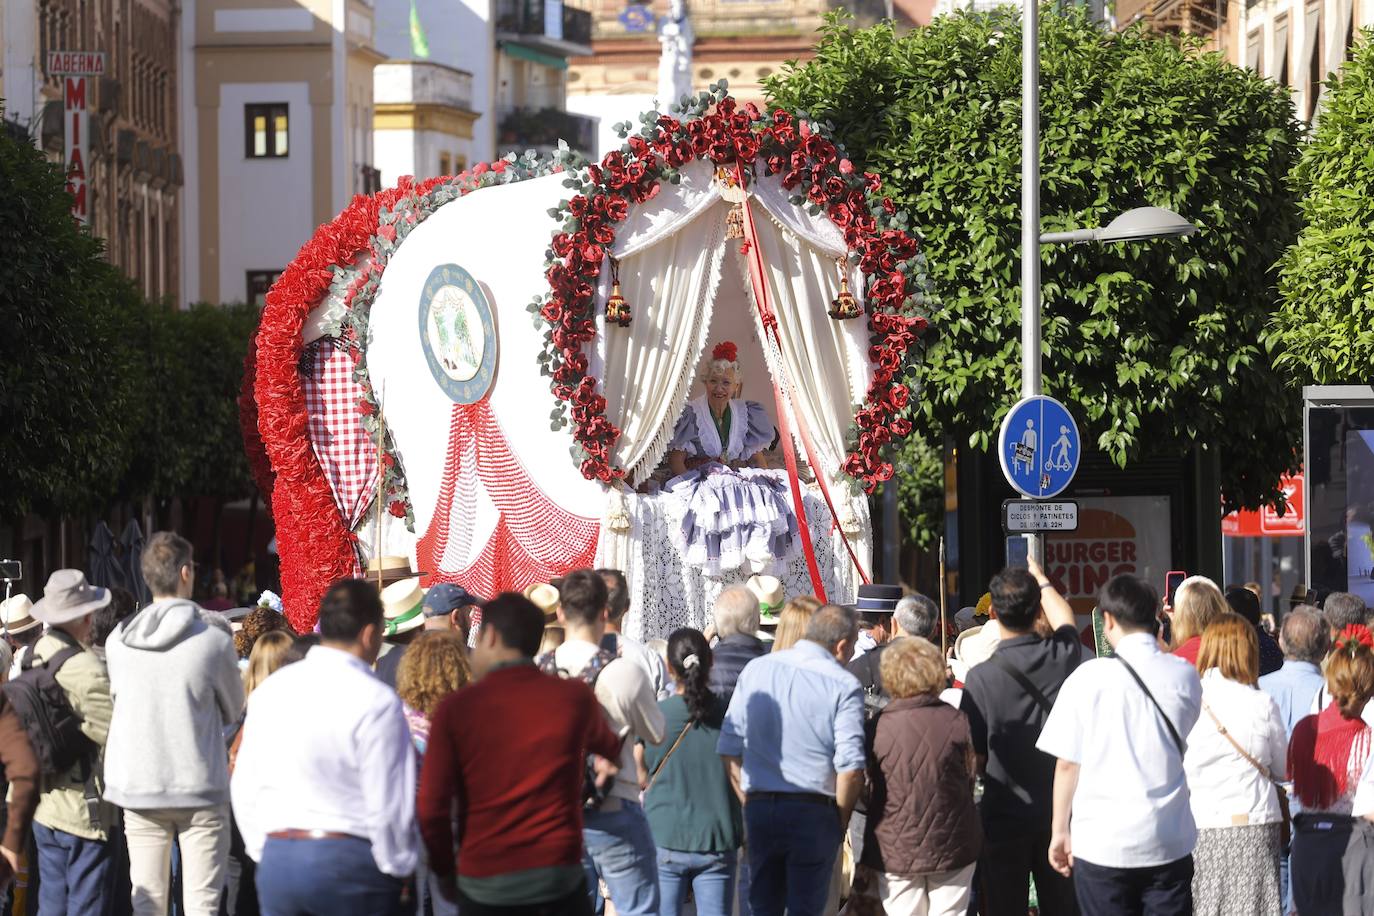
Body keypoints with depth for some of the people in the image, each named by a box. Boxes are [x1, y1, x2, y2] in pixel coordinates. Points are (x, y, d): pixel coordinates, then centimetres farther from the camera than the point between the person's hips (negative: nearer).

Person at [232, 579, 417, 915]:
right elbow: (390, 805, -11)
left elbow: (244, 788, 11)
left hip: (276, 862, 6)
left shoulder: (270, 690, 8)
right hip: (350, 860, -6)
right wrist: (398, 872, 2)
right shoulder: (376, 701, -11)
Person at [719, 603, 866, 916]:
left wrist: (749, 803, 13)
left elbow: (729, 748, 5)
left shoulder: (756, 669, 5)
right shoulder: (843, 686, -7)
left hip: (759, 808, 4)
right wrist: (841, 820, 2)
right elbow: (850, 768, -13)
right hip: (813, 812, -4)